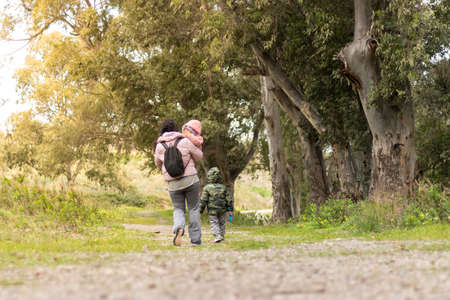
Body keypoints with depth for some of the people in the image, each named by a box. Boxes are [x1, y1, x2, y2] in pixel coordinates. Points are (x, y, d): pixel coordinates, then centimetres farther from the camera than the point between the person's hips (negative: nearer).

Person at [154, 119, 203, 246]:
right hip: (190, 179, -1)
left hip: (173, 184, 2)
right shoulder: (185, 142, -8)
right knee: (193, 208, 11)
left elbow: (158, 164, 16)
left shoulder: (159, 147, -1)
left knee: (178, 209, 13)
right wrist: (195, 147, 22)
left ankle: (178, 227, -18)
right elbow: (199, 156, 4)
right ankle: (196, 239, 10)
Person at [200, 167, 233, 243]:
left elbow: (203, 200, -10)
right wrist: (230, 209, 9)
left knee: (214, 223, 5)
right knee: (222, 223, 19)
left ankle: (217, 236, -13)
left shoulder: (207, 188, -9)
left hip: (212, 210, -3)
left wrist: (200, 210, -2)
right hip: (222, 210, 3)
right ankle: (222, 236, 24)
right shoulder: (223, 187, -1)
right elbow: (229, 199, 0)